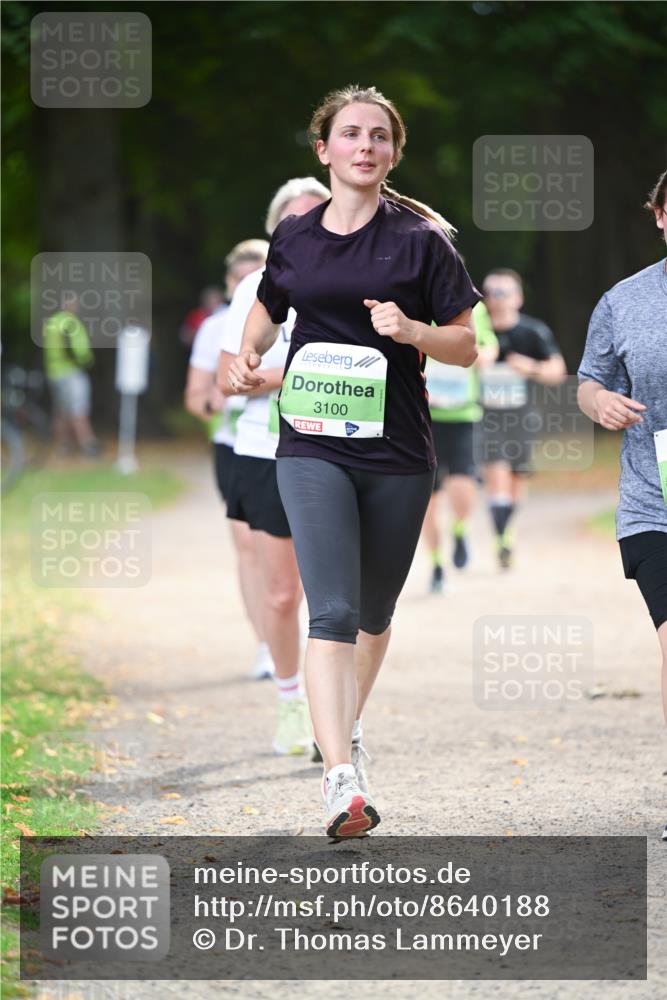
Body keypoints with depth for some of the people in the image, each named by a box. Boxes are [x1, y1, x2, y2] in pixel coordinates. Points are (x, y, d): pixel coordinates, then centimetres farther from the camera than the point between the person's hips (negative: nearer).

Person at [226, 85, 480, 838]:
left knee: (374, 613, 15)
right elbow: (267, 308, 26)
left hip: (398, 451, 0)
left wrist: (411, 330, -17)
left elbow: (466, 345, 2)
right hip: (312, 447, 0)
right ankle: (341, 781, -24)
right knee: (332, 611, -15)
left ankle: (346, 722, 43)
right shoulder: (293, 238, 7)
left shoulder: (419, 239, 0)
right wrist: (249, 357, 6)